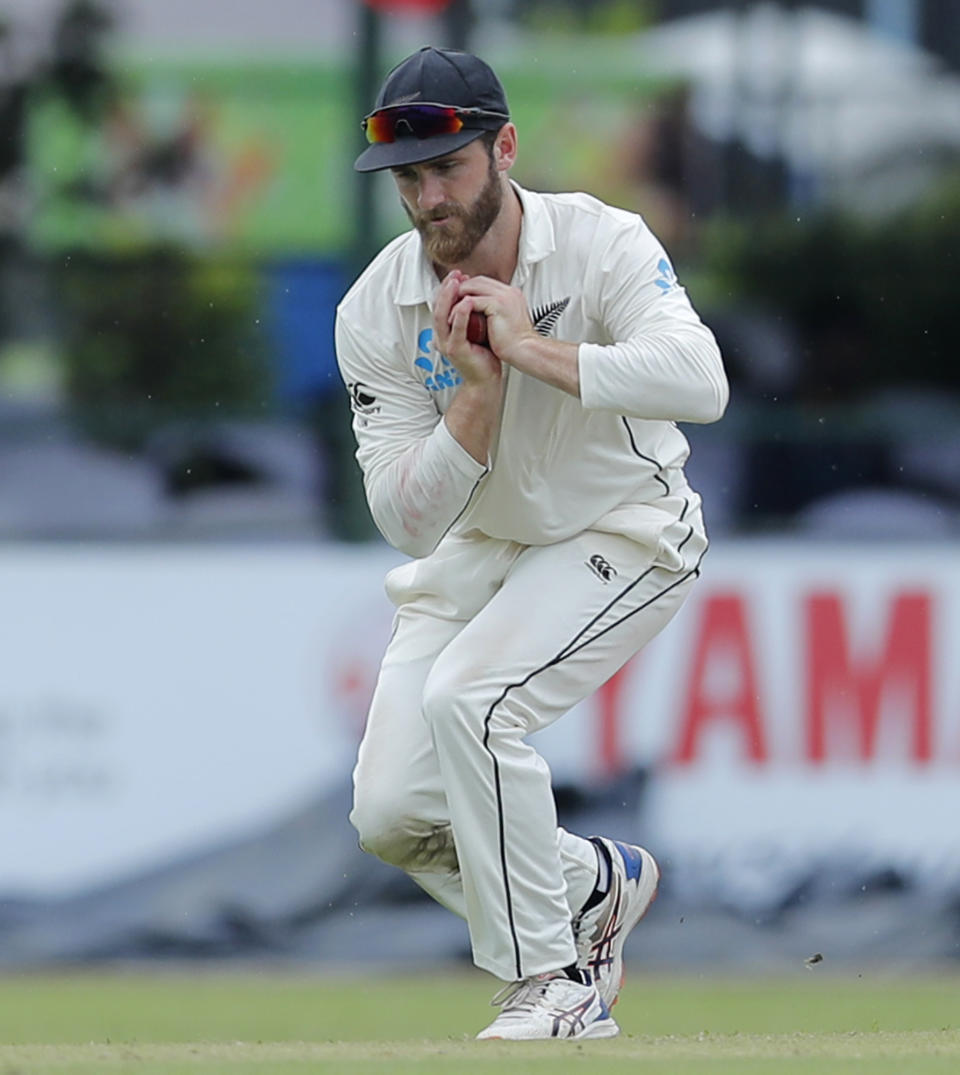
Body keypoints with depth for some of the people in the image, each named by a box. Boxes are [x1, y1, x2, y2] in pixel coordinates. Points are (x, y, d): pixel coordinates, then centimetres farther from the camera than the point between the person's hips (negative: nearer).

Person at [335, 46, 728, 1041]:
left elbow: (701, 384, -38)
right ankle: (596, 884, 20)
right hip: (476, 549, 5)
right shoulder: (376, 309, -13)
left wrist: (536, 351, -36)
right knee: (391, 813, -8)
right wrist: (476, 392, -30)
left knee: (467, 697, -29)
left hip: (621, 536, -5)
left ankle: (554, 981, -14)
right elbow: (406, 519, -16)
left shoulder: (601, 244, -21)